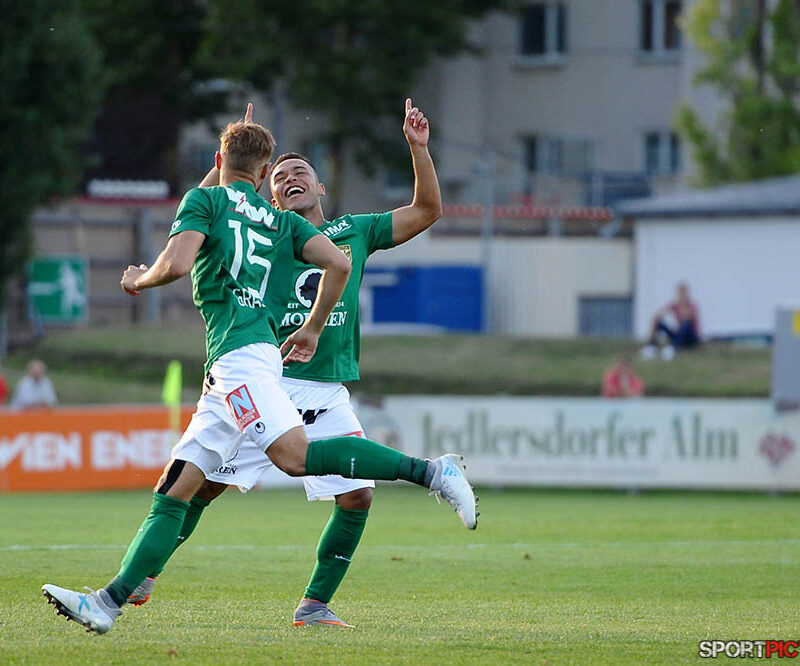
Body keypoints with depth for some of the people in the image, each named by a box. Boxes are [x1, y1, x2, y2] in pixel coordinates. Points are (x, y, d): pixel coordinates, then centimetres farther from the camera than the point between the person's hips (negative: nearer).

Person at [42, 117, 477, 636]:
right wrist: (313, 329, 21)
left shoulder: (205, 199, 6)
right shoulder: (283, 221, 23)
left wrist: (140, 280, 11)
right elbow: (339, 264, 9)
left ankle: (430, 471, -34)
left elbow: (177, 264, -10)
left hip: (239, 354, -9)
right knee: (174, 491, 4)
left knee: (294, 454, -28)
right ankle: (108, 603, -1)